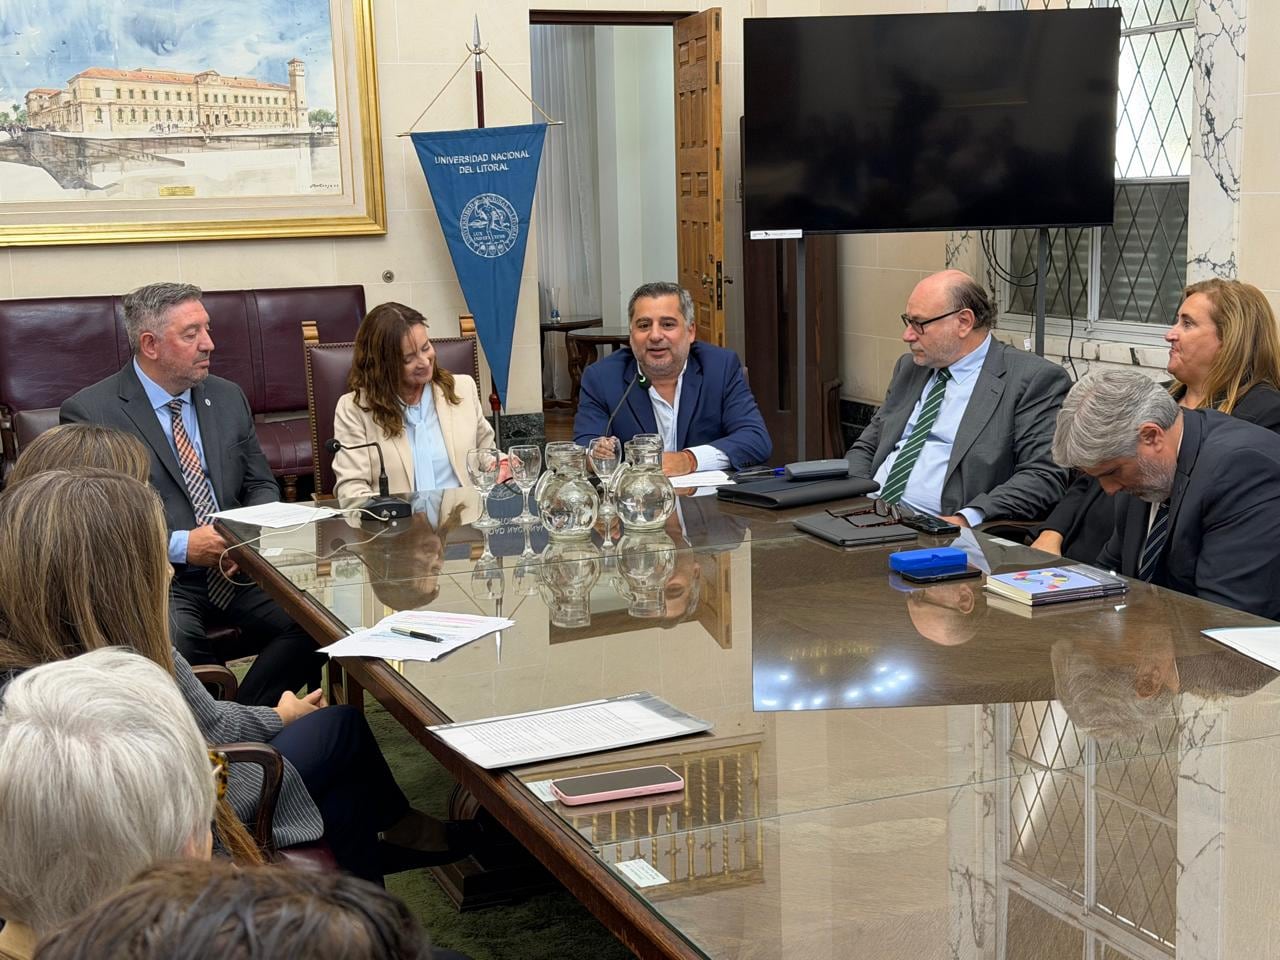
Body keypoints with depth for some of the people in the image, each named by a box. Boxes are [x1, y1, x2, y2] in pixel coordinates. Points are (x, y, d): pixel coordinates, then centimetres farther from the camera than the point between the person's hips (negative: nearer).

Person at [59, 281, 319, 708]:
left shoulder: (228, 398, 14)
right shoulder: (90, 413, -3)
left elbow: (261, 487, 18)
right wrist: (179, 545, -15)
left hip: (235, 572, 5)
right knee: (173, 641, -36)